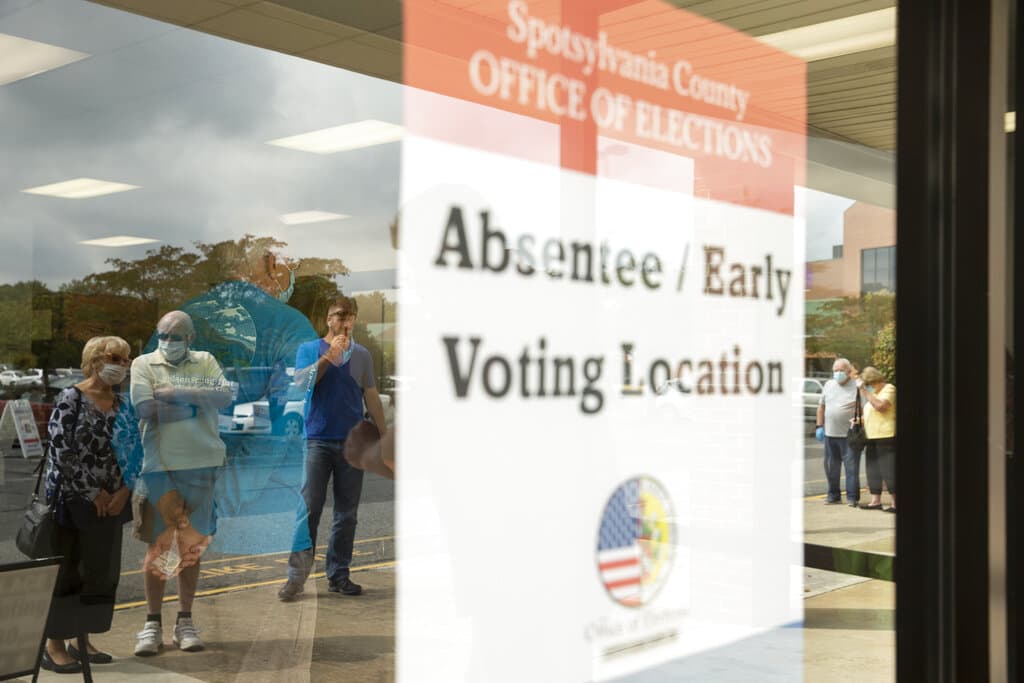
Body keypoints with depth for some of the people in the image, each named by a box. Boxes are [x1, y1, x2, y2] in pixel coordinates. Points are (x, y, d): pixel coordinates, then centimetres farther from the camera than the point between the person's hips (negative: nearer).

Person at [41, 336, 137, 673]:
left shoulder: (122, 405, 10)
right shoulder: (70, 398, -8)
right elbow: (61, 451, -14)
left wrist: (124, 491, -4)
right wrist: (93, 493, -13)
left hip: (109, 503, 6)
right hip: (72, 498, -6)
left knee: (102, 570, 9)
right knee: (67, 571, -1)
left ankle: (82, 638, 22)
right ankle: (54, 644, 9)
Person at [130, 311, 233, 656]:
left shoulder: (205, 362, 8)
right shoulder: (144, 364, 1)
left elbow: (225, 396, -8)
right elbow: (146, 410, -13)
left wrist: (176, 393, -15)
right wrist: (198, 400, -7)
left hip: (201, 465, 2)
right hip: (159, 467, -2)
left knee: (192, 545, 10)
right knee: (158, 545, 2)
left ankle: (185, 621, 20)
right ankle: (152, 623, 14)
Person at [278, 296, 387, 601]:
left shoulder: (362, 355, 12)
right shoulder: (309, 349, 6)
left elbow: (372, 398, 13)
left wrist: (384, 436, 9)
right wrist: (329, 356, -17)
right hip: (318, 439, -3)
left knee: (346, 513, 5)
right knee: (309, 509, -5)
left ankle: (338, 575, 12)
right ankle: (297, 575, -1)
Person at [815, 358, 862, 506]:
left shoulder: (856, 387, -5)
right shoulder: (828, 385, 12)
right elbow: (821, 406, 17)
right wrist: (819, 426, 12)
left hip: (849, 435, -5)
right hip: (830, 433, 5)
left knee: (851, 467, -2)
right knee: (831, 466, 10)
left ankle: (852, 497, 5)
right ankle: (833, 495, 21)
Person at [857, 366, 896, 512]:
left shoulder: (889, 389, -8)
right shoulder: (873, 392, 20)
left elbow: (880, 406, -25)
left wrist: (864, 391, -22)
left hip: (886, 436, -10)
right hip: (872, 436, 10)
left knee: (888, 469, -8)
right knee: (873, 469, 10)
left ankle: (895, 503, -5)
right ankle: (875, 500, 15)